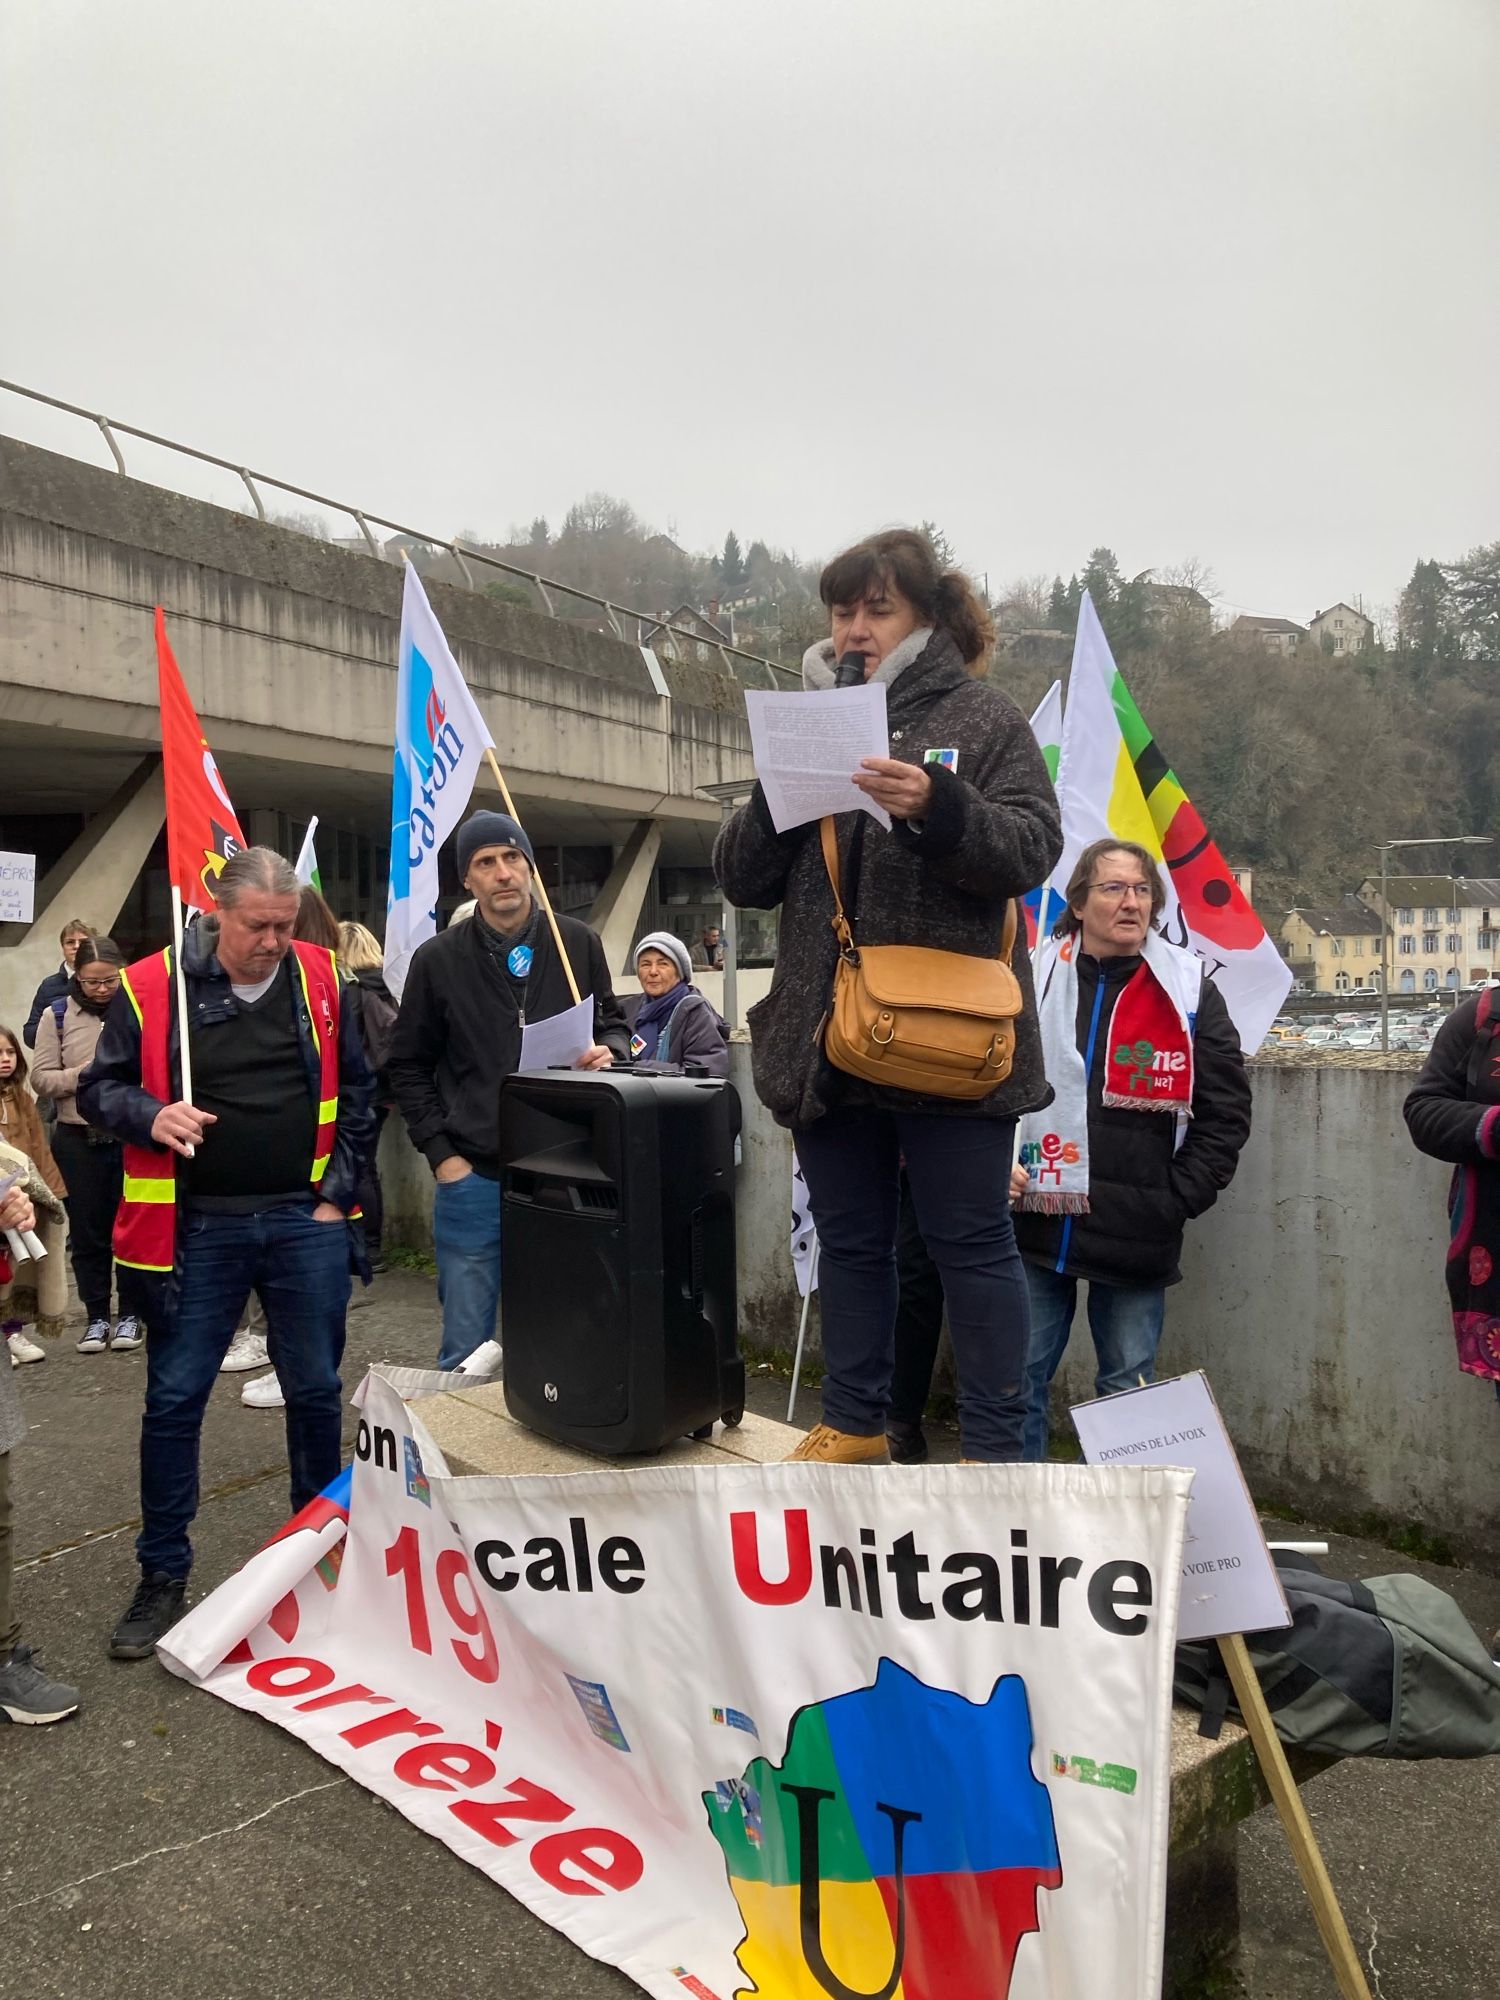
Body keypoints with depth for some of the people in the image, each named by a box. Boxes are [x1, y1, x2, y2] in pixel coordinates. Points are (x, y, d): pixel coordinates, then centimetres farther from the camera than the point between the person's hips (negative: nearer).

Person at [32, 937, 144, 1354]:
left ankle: (131, 1314, 20)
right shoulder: (57, 1015, 3)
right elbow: (41, 1079, 0)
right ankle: (96, 1316, 22)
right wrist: (80, 1075, -16)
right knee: (87, 1231, 9)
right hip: (78, 1140, 1)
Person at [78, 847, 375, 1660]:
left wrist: (337, 1192, 2)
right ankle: (162, 1577, 21)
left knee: (316, 1393, 12)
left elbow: (356, 1091, 8)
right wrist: (152, 1115, -19)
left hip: (305, 1224, 2)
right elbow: (99, 1088, 3)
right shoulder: (152, 987, -5)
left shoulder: (320, 980, 1)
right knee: (172, 1401, 5)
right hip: (197, 1228, -1)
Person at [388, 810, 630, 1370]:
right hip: (472, 1178, -1)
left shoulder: (578, 943, 2)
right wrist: (442, 1154, -3)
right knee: (466, 1349, 8)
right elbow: (408, 1066, 5)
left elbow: (613, 1023, 14)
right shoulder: (439, 959, -1)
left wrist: (608, 1051, -10)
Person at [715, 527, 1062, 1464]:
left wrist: (938, 808, -25)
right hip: (826, 1034, 5)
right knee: (850, 1239, 14)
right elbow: (741, 879, 11)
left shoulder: (985, 718, 3)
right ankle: (854, 1425, 28)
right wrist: (773, 801, -8)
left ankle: (997, 1449, 13)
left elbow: (1032, 852, -9)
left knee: (971, 1242, 2)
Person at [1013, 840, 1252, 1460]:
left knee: (1128, 1390, 9)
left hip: (1139, 1241, -1)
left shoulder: (1189, 992, 3)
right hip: (1036, 1225, 1)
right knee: (1019, 1380, 7)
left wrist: (1177, 1200, -4)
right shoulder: (1033, 979, 4)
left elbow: (1225, 1112, 4)